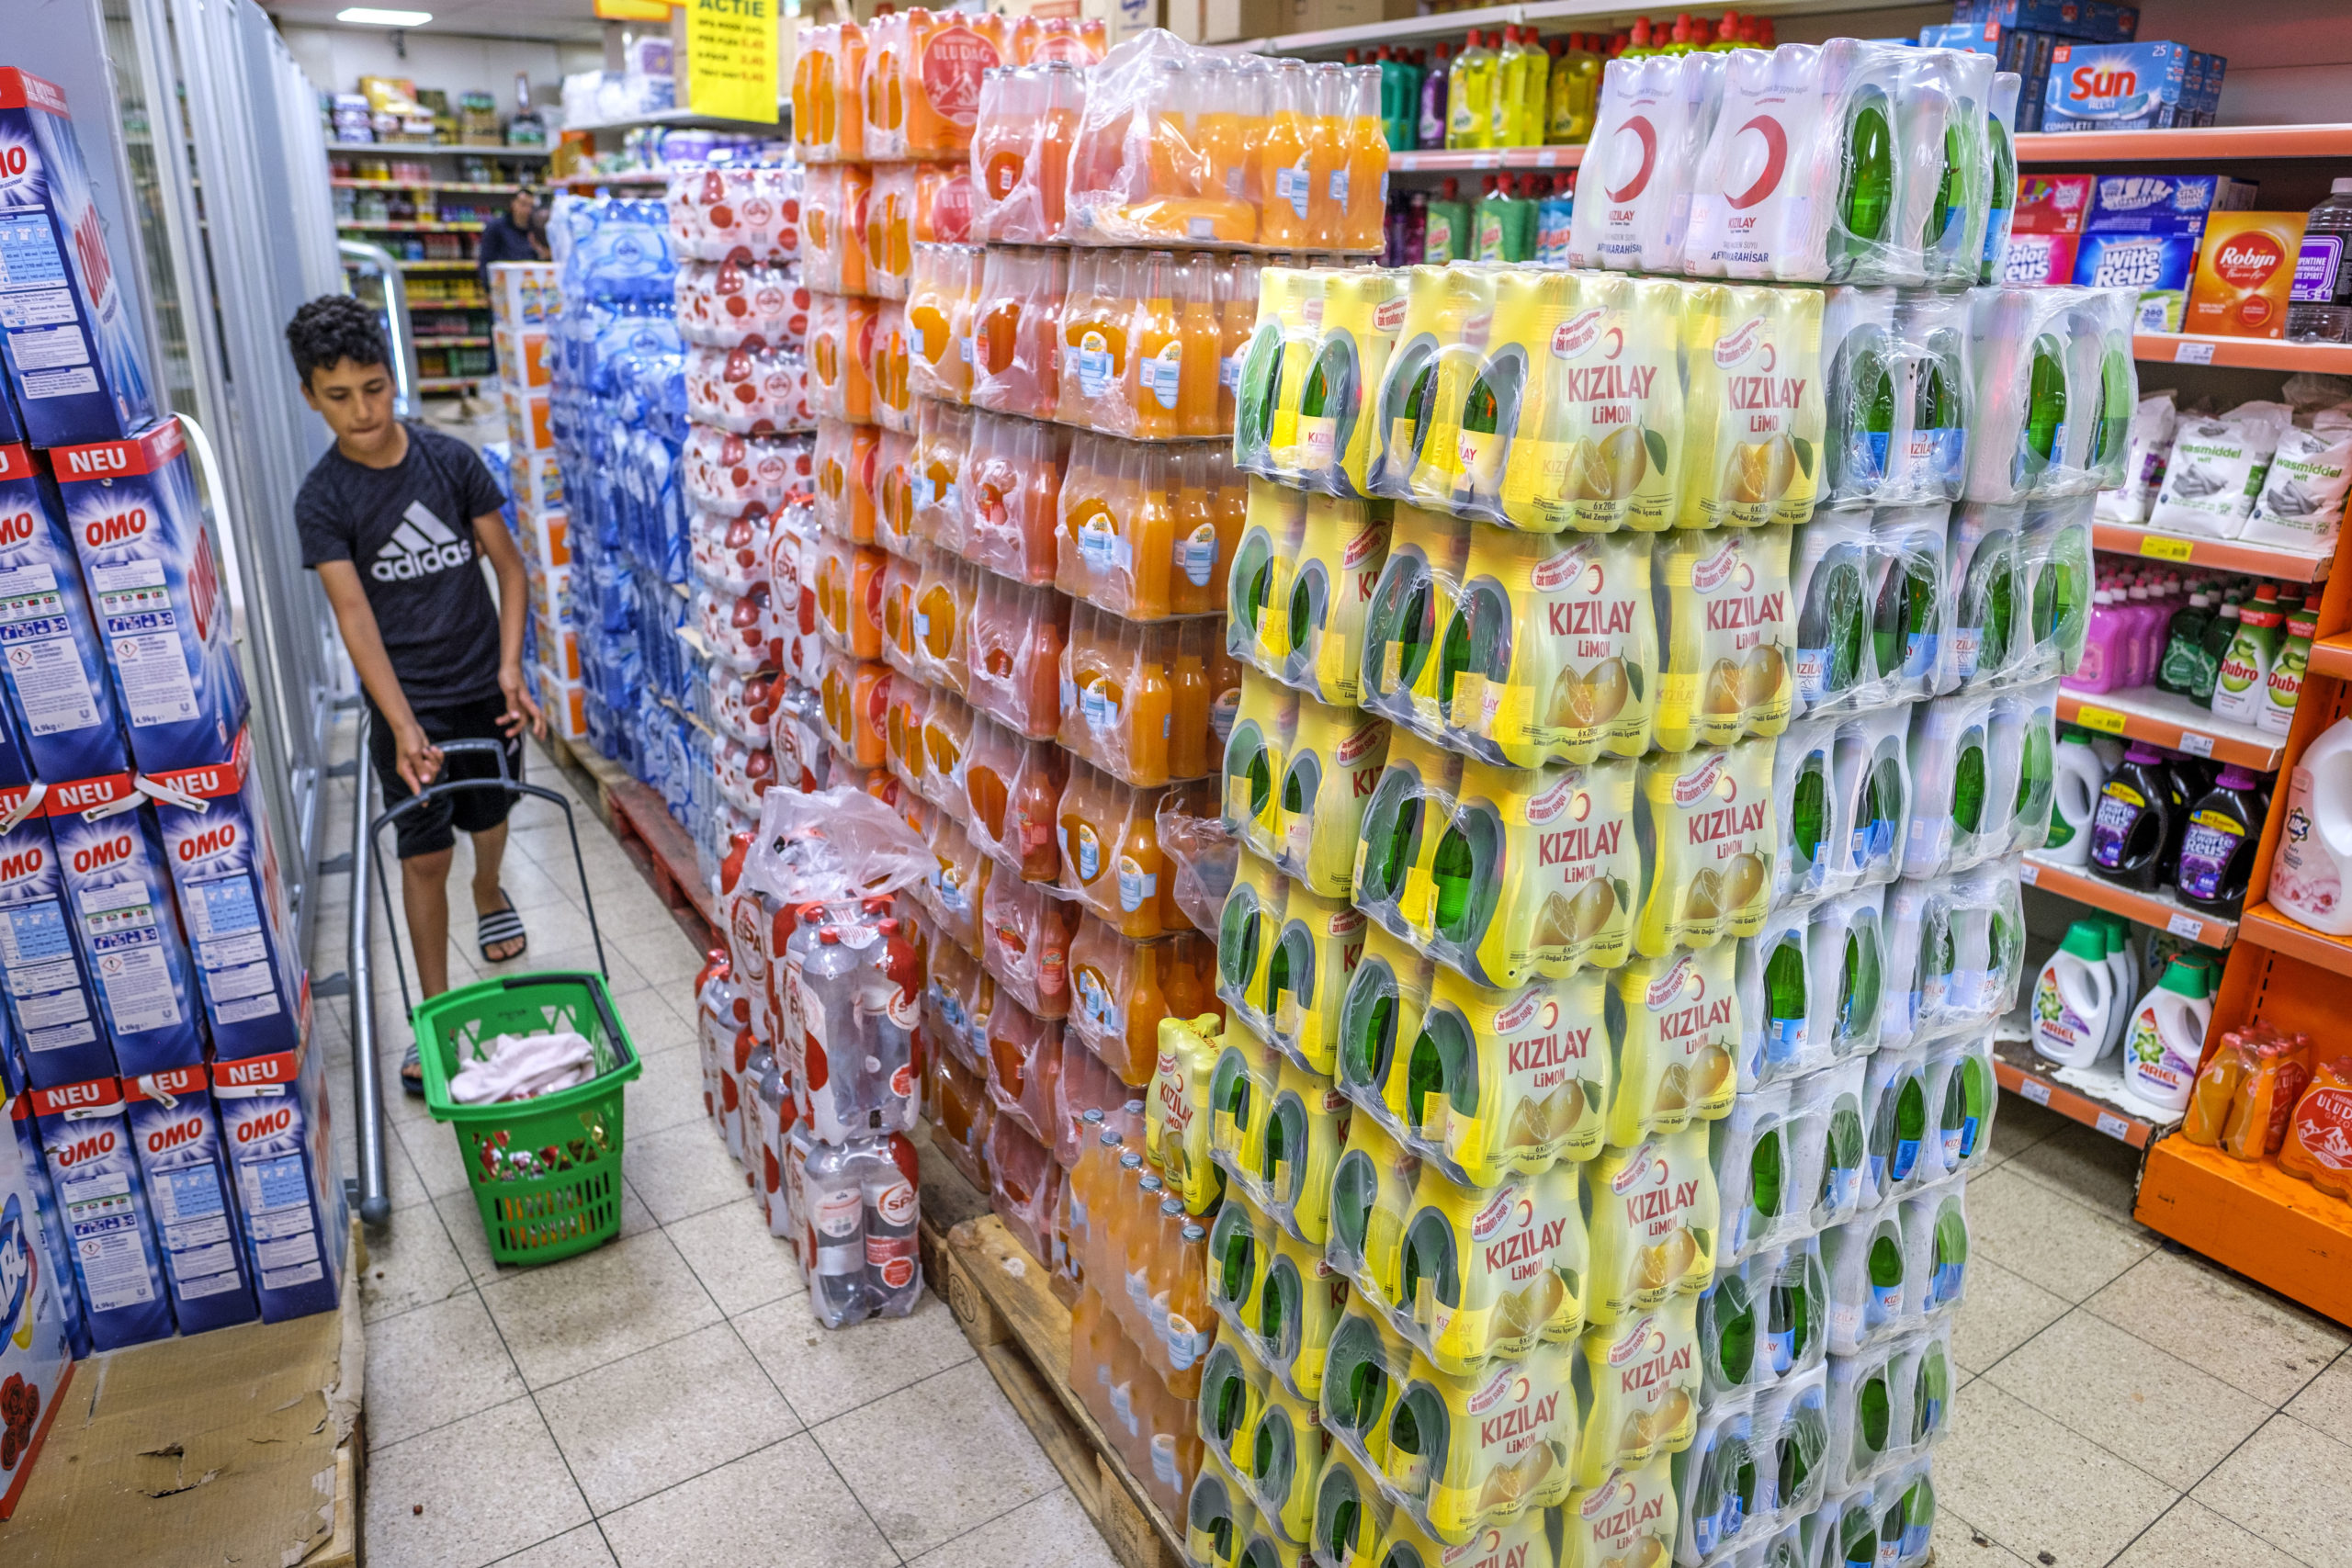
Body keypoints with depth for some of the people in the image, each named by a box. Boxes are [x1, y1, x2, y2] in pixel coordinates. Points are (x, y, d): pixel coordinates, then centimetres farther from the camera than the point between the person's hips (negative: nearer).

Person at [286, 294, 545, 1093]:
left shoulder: (450, 459, -4)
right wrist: (403, 725, -28)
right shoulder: (323, 499, -10)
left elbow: (509, 565, -1)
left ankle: (489, 893, 54)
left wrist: (510, 668, -13)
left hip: (485, 688, 2)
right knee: (425, 857, 0)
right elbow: (355, 615, -18)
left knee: (490, 819, 20)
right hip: (406, 703, -2)